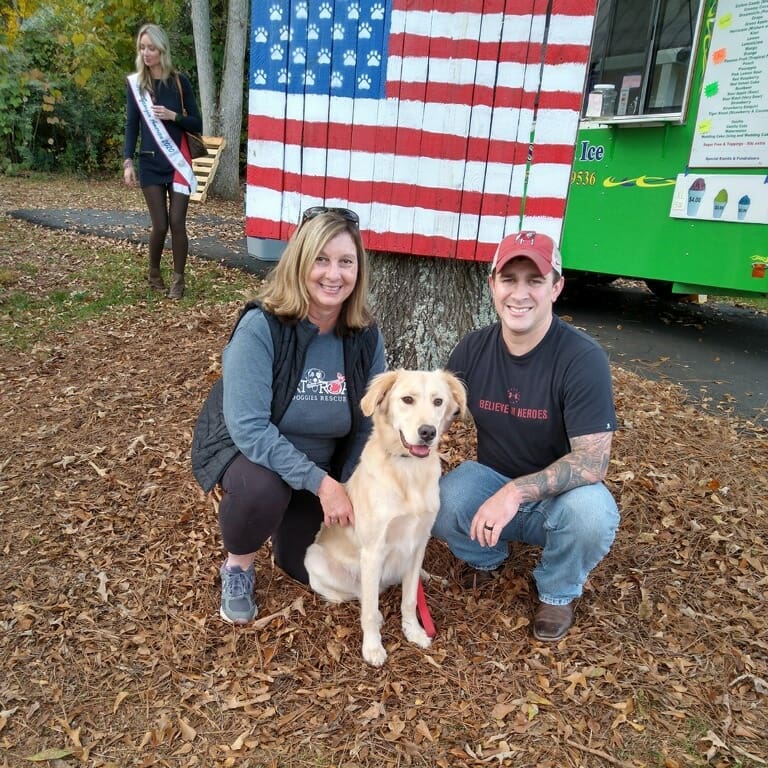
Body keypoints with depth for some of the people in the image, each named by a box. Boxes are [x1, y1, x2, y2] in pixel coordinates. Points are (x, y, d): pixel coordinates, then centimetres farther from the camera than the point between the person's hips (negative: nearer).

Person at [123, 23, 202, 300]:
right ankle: (154, 272, 24)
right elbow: (131, 125, 4)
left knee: (177, 222, -5)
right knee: (160, 225, -1)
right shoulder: (135, 83, 4)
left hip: (178, 162, 0)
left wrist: (173, 115, -13)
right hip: (150, 163, 0)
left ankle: (178, 278, 10)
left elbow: (197, 125, 3)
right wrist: (128, 161, -6)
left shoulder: (179, 81, 2)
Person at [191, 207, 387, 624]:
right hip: (245, 449, -4)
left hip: (319, 465, 4)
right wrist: (321, 483, -34)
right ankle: (237, 567, -4)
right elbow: (248, 427, -31)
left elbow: (368, 424, -4)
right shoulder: (260, 327, -27)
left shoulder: (365, 337, -13)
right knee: (261, 488, -38)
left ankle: (292, 522, 37)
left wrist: (346, 489, -16)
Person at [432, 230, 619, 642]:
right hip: (491, 476, 3)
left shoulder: (583, 359, -22)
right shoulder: (473, 349, -9)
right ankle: (485, 557, 10)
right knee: (436, 504, -28)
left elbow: (592, 462, -26)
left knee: (591, 513, -36)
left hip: (559, 491, -2)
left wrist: (515, 492, -39)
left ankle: (557, 592, 1)